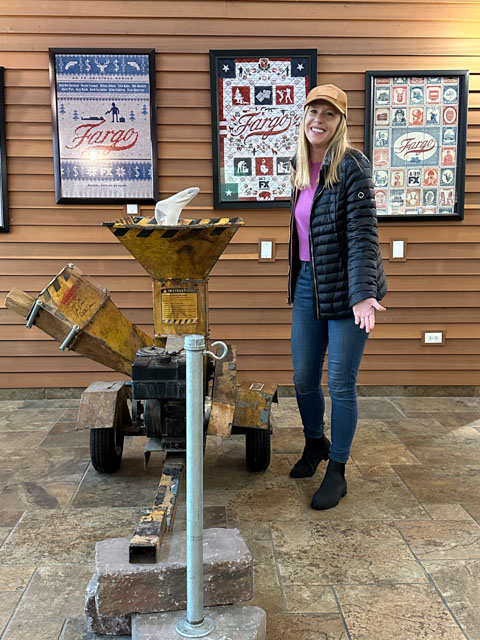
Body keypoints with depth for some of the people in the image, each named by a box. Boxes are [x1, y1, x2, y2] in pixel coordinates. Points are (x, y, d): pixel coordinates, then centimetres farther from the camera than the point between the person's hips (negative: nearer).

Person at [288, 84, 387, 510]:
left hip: (344, 288, -6)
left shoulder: (352, 166, -12)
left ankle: (337, 472, 20)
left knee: (341, 384, 2)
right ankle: (315, 443, 40)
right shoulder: (300, 167, 9)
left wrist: (362, 294, -28)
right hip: (306, 283, 6)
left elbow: (363, 234, -19)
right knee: (303, 378, 13)